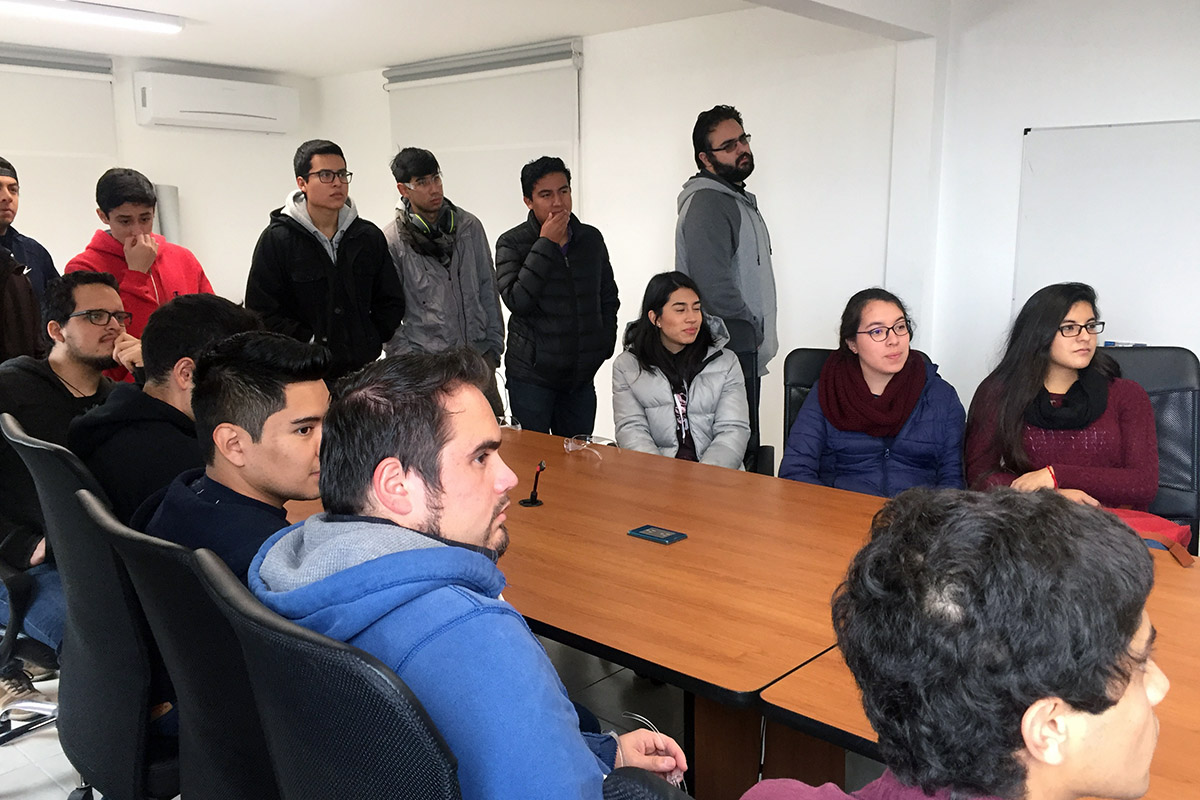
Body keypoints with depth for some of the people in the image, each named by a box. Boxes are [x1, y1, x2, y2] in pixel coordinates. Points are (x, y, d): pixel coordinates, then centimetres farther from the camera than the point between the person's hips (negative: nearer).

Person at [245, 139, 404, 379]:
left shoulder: (369, 237, 8)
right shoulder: (276, 240, -3)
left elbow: (391, 303, 14)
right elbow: (262, 312, -6)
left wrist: (369, 344, 2)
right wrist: (312, 344, -12)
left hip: (362, 369, 3)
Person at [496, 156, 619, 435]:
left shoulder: (591, 239, 8)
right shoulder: (511, 243, -5)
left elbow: (609, 298, 18)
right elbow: (517, 301, -20)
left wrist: (605, 345, 7)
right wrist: (546, 244, -18)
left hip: (582, 376, 4)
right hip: (532, 376, -4)